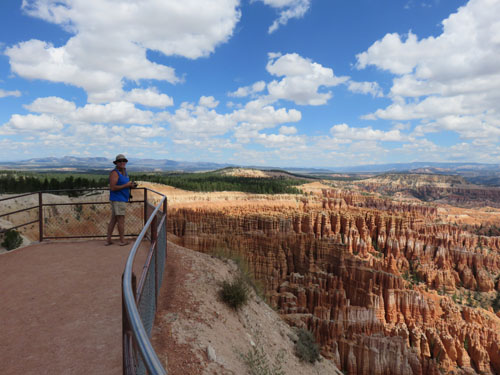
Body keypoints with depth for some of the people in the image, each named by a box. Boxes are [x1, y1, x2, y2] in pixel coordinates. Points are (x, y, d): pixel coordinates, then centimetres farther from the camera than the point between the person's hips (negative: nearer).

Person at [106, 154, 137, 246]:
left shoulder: (124, 172, 14)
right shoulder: (114, 173, -14)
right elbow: (112, 187, -22)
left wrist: (131, 185, 3)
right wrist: (126, 185, -19)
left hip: (121, 199, 9)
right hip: (117, 200, -9)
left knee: (113, 220, 11)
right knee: (121, 220, -1)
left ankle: (108, 240, 16)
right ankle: (122, 241, 8)